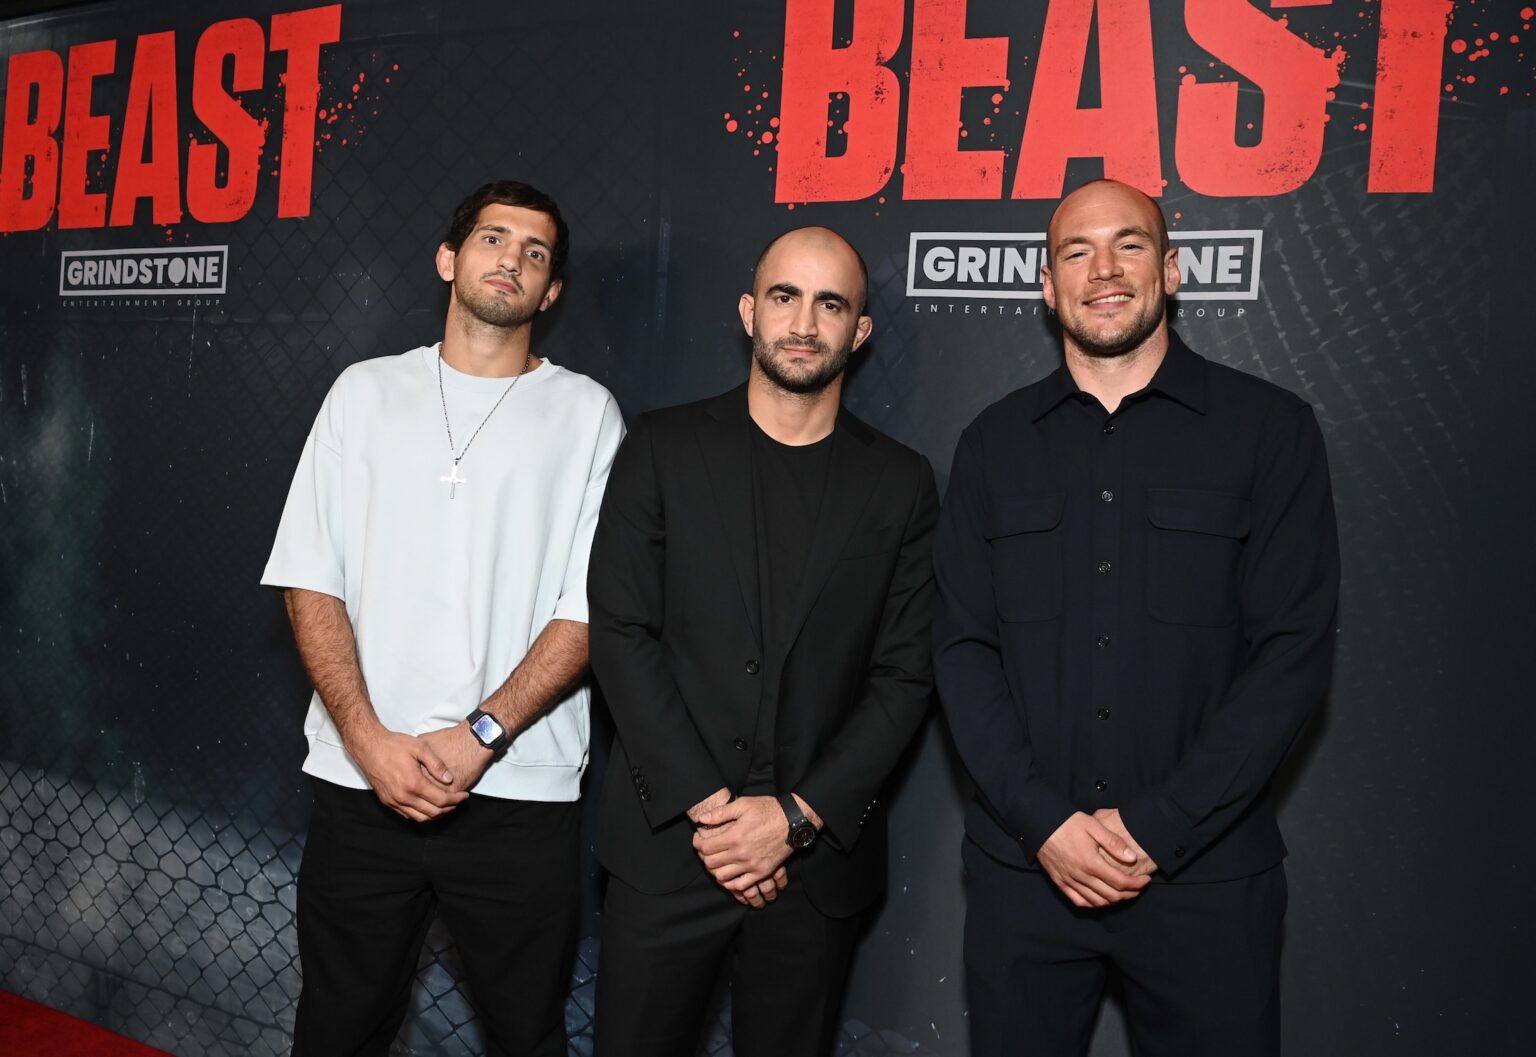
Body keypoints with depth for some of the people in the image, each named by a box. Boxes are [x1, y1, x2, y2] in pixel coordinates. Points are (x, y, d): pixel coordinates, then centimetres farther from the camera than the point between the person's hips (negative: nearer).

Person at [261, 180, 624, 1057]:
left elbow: (589, 610, -3)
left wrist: (479, 736, -13)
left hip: (519, 792, -1)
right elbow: (311, 583, 3)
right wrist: (371, 741, -9)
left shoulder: (586, 413, 3)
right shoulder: (366, 393, 9)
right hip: (362, 780, 2)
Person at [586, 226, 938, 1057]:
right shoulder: (663, 449, 1)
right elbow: (620, 635, -5)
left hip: (817, 858, 1)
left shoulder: (900, 484, 3)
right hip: (668, 841, 0)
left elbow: (904, 675, 0)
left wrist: (796, 817, -9)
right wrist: (705, 803, -11)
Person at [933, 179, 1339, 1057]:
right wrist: (1044, 822, -9)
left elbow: (1295, 650, -6)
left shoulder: (1270, 429, -1)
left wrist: (1158, 827, -12)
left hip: (1204, 874, -1)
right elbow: (963, 647, 2)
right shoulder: (996, 442, 6)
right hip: (1023, 868, 2)